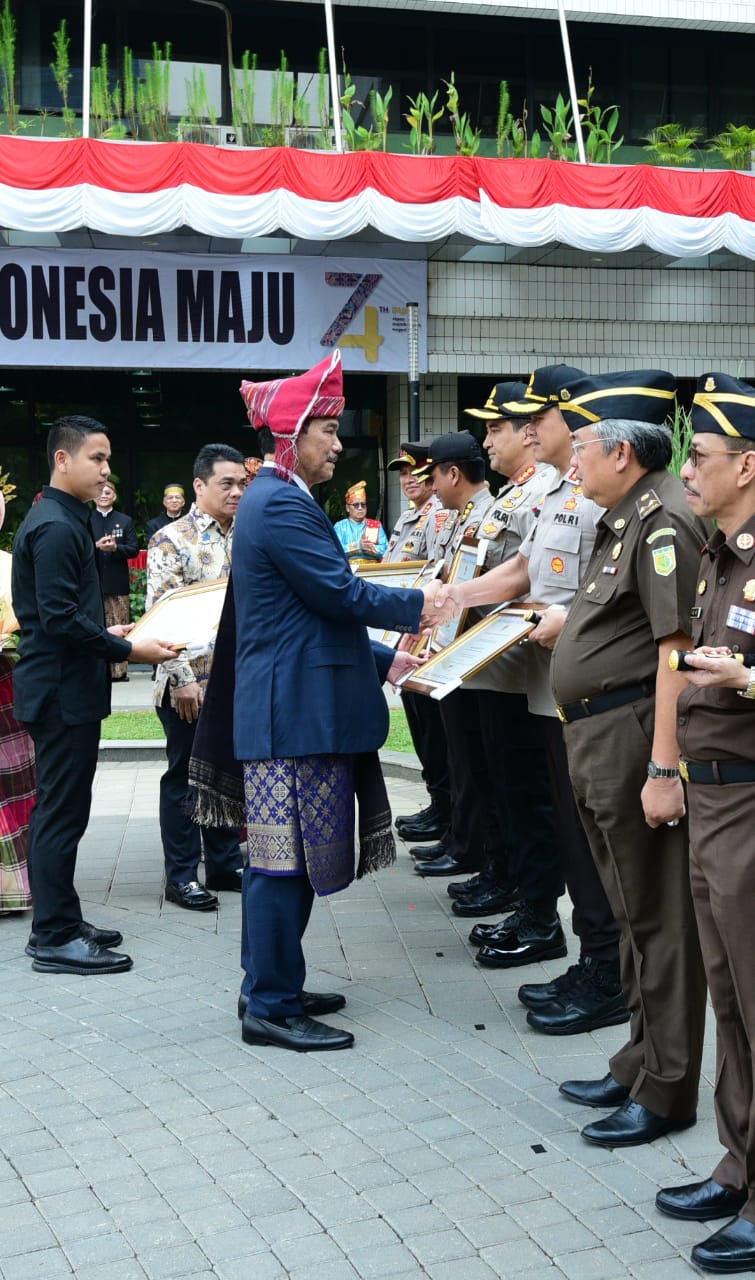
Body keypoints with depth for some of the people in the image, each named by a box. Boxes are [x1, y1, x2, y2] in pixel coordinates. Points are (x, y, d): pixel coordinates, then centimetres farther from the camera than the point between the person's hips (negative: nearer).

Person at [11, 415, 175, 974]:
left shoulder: (65, 520, 14)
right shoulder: (56, 527, -18)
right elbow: (59, 618, -23)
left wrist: (106, 634, 16)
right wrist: (126, 650, -17)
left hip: (63, 688, 10)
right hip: (64, 690, -10)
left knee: (60, 811, 15)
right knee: (62, 813, -4)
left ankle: (58, 923, 24)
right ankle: (55, 938, 3)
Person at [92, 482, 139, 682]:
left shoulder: (125, 521, 10)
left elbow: (134, 549, 2)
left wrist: (115, 548, -16)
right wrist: (96, 545, -16)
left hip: (116, 582, 0)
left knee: (119, 628, -1)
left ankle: (119, 669, 3)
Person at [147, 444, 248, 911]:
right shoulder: (172, 540, -10)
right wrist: (183, 678, -19)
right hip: (191, 682, -6)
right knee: (185, 776, 4)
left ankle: (225, 865, 26)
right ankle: (181, 876, 13)